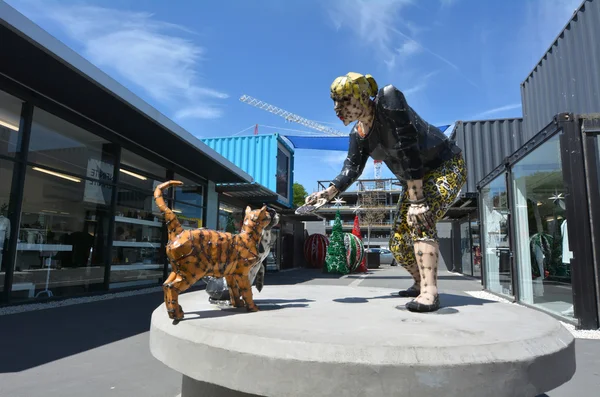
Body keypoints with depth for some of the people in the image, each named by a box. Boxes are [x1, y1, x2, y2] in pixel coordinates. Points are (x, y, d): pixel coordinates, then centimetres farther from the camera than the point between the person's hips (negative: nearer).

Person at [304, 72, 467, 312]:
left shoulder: (388, 100, -27)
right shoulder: (358, 135, -5)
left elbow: (408, 149, -33)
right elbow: (351, 169, -7)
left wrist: (416, 200, -35)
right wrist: (328, 193, -25)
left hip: (446, 167, -7)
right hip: (416, 179, 7)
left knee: (420, 218, -33)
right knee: (398, 243, 5)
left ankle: (430, 292, -29)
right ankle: (421, 283, 29)